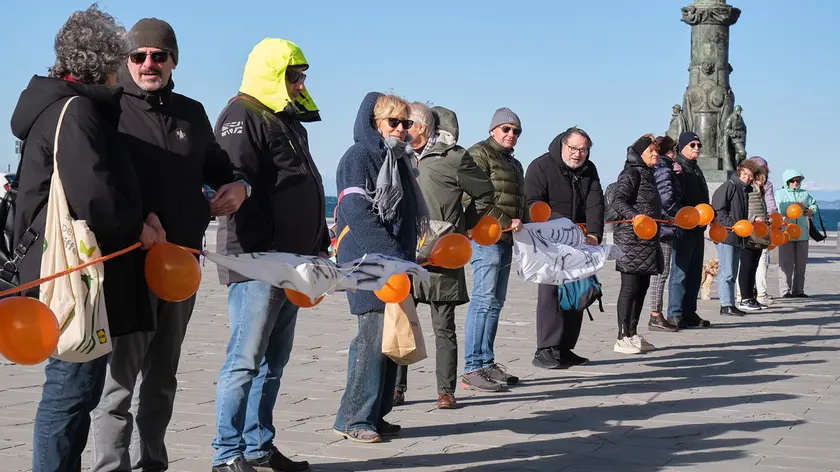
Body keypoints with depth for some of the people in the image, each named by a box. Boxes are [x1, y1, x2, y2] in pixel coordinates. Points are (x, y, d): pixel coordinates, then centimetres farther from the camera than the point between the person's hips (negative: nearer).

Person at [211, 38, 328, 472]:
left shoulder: (289, 121, 22)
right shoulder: (242, 116, -8)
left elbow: (307, 190, 28)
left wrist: (319, 245, 24)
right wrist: (260, 253, -24)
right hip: (256, 260, -10)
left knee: (273, 360, 12)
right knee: (246, 359, -8)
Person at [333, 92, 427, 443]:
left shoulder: (400, 160, 20)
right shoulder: (359, 157, -7)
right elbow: (359, 214, -17)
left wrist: (408, 257, 13)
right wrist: (394, 256, -22)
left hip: (396, 265, 9)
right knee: (374, 335, -12)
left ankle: (375, 414, 15)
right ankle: (354, 419, -7)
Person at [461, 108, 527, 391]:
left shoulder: (514, 164, 24)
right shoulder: (480, 154, -4)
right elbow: (472, 198, -16)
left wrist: (522, 227, 15)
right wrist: (505, 222, -17)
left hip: (505, 239, 10)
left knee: (496, 302, 10)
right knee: (484, 299, -14)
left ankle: (487, 363, 16)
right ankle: (472, 370, -14)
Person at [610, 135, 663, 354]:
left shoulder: (648, 175, 19)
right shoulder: (631, 174, -9)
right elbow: (617, 200, -22)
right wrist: (634, 215, -37)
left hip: (648, 240, 10)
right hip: (631, 239, -9)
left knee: (642, 286, 11)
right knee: (630, 288, -9)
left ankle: (632, 334, 19)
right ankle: (622, 338, -6)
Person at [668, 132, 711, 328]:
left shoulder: (696, 169, 20)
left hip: (698, 229, 10)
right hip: (684, 229, -10)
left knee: (694, 273, 11)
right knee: (680, 272, -8)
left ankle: (689, 313, 17)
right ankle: (675, 314, -6)